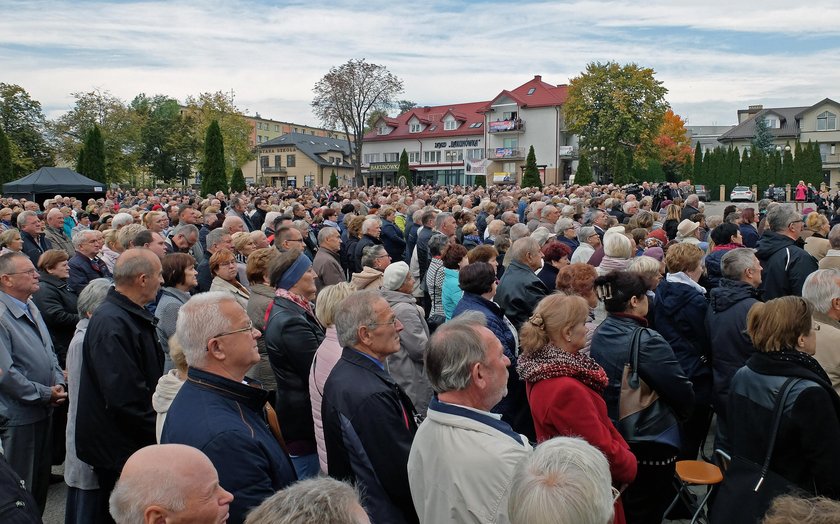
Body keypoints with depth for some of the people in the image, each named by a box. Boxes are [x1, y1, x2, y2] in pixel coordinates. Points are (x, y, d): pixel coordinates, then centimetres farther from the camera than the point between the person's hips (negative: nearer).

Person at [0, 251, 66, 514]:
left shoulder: (31, 308, 8)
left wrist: (59, 383, 1)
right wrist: (45, 394, -15)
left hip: (43, 411, 9)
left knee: (42, 478, 20)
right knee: (21, 485, 6)